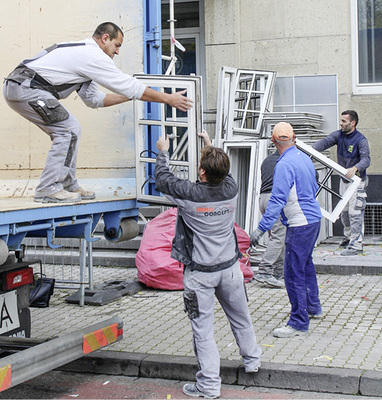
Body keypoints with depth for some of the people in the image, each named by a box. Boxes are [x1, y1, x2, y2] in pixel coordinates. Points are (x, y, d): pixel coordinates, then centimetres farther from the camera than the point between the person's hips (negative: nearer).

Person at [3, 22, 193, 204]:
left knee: (69, 130, 12)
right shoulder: (94, 56, -10)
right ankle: (48, 189, -9)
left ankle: (67, 185, 16)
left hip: (15, 87, 10)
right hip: (25, 87, -10)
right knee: (68, 130, -10)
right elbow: (130, 85, -8)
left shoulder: (81, 53, 22)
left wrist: (129, 96, 19)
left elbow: (93, 98, 22)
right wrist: (168, 99, -2)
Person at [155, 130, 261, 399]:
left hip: (200, 273, -4)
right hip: (230, 268, 5)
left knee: (203, 329, 3)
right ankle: (252, 360, 43)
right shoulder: (231, 189, -8)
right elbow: (223, 171, 16)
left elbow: (163, 180, -2)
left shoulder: (190, 195, -20)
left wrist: (163, 152, 15)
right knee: (240, 318, 23)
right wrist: (210, 144, 29)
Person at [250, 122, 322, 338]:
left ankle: (299, 323, 2)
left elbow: (278, 200, -25)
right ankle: (313, 308, 39)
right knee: (306, 264, 25)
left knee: (294, 273, -4)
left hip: (300, 224, -10)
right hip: (314, 218, 10)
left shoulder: (285, 164, -19)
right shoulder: (305, 158, 7)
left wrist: (262, 228, -24)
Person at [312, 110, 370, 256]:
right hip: (344, 179, 7)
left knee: (355, 213, -10)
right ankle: (348, 236, 38)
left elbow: (366, 159, -27)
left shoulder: (361, 140, -17)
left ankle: (356, 245, -6)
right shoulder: (339, 135, 1)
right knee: (344, 211, 18)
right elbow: (325, 142, -12)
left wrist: (355, 168, -47)